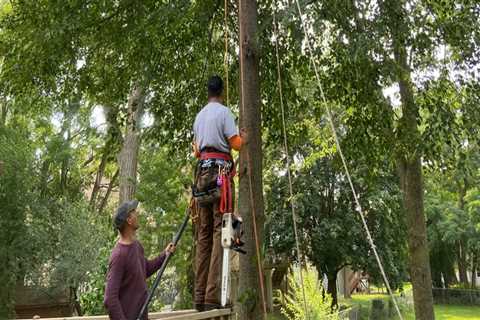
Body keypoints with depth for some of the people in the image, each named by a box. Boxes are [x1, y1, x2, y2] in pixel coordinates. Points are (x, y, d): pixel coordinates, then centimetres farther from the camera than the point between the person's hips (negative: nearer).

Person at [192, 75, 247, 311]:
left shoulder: (199, 116, 20)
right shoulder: (224, 112, 0)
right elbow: (236, 144, -5)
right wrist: (244, 138, 17)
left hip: (201, 172, 7)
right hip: (220, 172, -6)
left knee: (203, 235, 7)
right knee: (220, 232, -8)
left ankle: (200, 296, 7)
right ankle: (212, 297, -13)